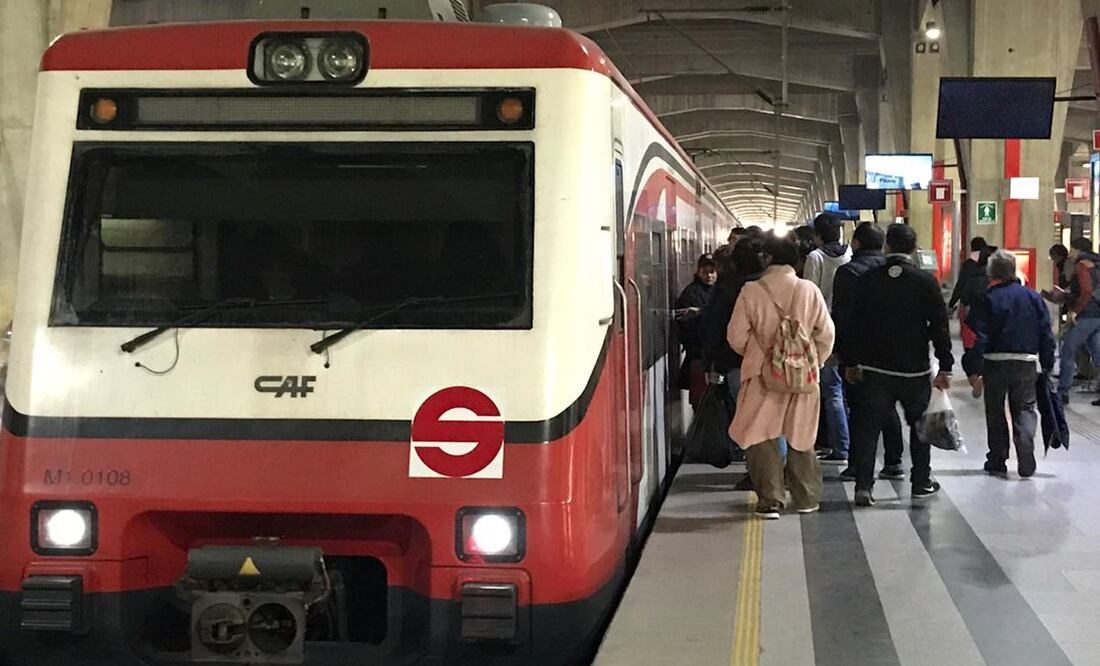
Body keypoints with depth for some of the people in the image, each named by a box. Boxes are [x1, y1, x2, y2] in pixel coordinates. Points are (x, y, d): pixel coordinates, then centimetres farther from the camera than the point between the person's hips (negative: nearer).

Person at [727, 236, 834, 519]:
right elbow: (826, 334, -1)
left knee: (761, 437, 6)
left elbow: (737, 336, -5)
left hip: (763, 375, -2)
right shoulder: (810, 291, -4)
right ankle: (807, 498, 22)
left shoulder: (751, 291, -9)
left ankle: (770, 500, 1)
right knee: (801, 436, 15)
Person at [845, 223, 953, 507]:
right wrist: (945, 367, 0)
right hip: (915, 369, 0)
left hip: (875, 369, 0)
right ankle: (921, 481, 24)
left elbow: (855, 322, 2)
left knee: (867, 427, 2)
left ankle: (863, 485, -6)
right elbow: (940, 326, -6)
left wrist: (852, 362, 11)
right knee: (920, 425, 17)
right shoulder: (925, 281, -6)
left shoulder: (869, 280, -2)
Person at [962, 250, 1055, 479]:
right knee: (1025, 410, 9)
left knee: (995, 413, 11)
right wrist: (1048, 364, 12)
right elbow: (1047, 334, 5)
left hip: (995, 363, -2)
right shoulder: (1033, 297, 3)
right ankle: (1026, 461, -6)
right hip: (1026, 363, 2)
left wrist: (973, 368, -7)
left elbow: (978, 337, -11)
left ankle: (997, 461, 14)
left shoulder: (986, 299, -6)